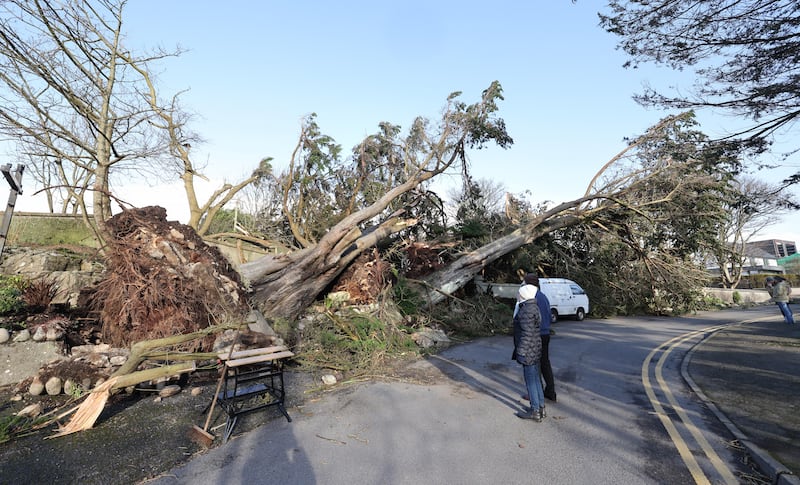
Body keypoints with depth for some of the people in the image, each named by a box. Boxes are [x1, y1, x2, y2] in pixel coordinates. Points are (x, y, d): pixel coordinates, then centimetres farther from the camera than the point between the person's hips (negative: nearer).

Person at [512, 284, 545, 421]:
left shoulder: (527, 311, -22)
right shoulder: (533, 307, 8)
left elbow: (527, 334, -23)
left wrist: (521, 352, -19)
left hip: (528, 351, -10)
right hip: (535, 350, 10)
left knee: (530, 380, 2)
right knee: (535, 378, 18)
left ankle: (535, 412, 13)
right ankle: (541, 408, 29)